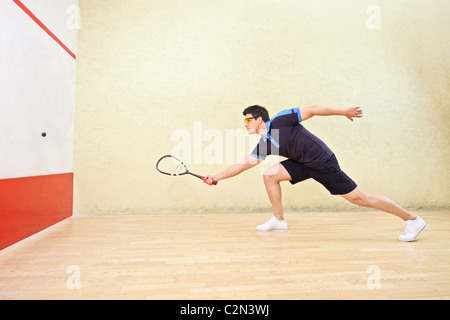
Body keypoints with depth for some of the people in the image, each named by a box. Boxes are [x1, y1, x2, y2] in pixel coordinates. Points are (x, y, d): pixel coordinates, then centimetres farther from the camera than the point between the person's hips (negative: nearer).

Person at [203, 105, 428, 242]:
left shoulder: (280, 120, -15)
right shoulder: (263, 146, 6)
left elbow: (311, 110, -12)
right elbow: (243, 164, 8)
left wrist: (344, 112, -10)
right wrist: (216, 177, 5)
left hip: (322, 160, -7)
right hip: (303, 164, 7)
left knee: (360, 198, -5)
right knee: (270, 175, -3)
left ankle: (412, 220, 10)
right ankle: (279, 220, 8)